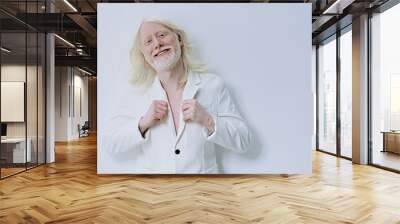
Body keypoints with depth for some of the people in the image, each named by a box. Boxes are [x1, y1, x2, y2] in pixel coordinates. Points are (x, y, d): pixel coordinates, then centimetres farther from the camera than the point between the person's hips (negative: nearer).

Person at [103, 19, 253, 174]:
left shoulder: (213, 85, -4)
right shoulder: (138, 93, 1)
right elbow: (111, 145, 1)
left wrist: (208, 120, -17)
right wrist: (143, 123, -13)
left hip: (202, 170, -1)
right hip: (149, 170, 2)